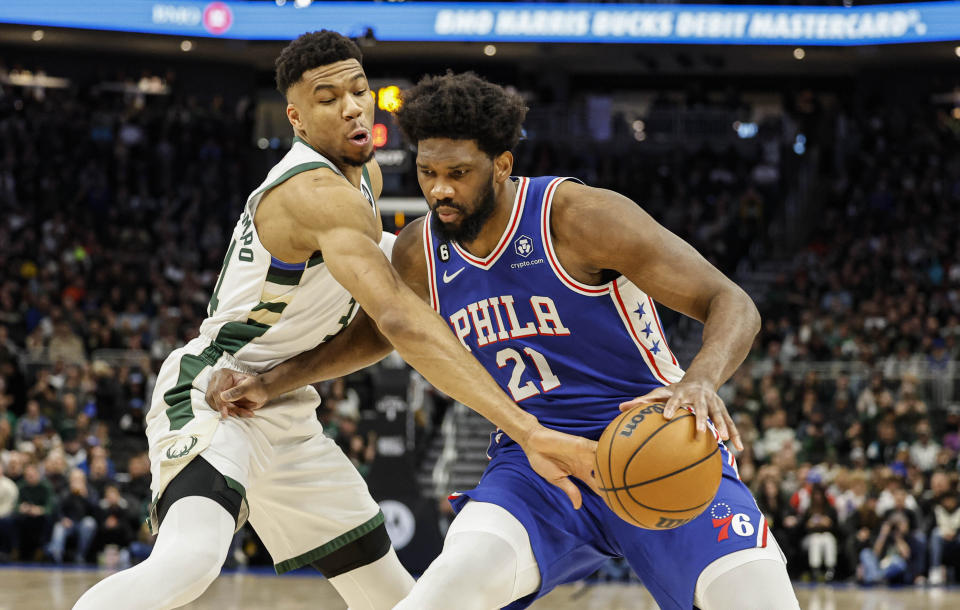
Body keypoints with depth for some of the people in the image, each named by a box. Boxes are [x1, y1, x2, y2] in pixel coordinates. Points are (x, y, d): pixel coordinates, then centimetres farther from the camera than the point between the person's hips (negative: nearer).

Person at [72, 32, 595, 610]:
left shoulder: (365, 175, 8)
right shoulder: (319, 191, -24)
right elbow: (400, 319, -38)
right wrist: (528, 430, -46)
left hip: (286, 416, 10)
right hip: (212, 397, -10)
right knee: (190, 561, -37)